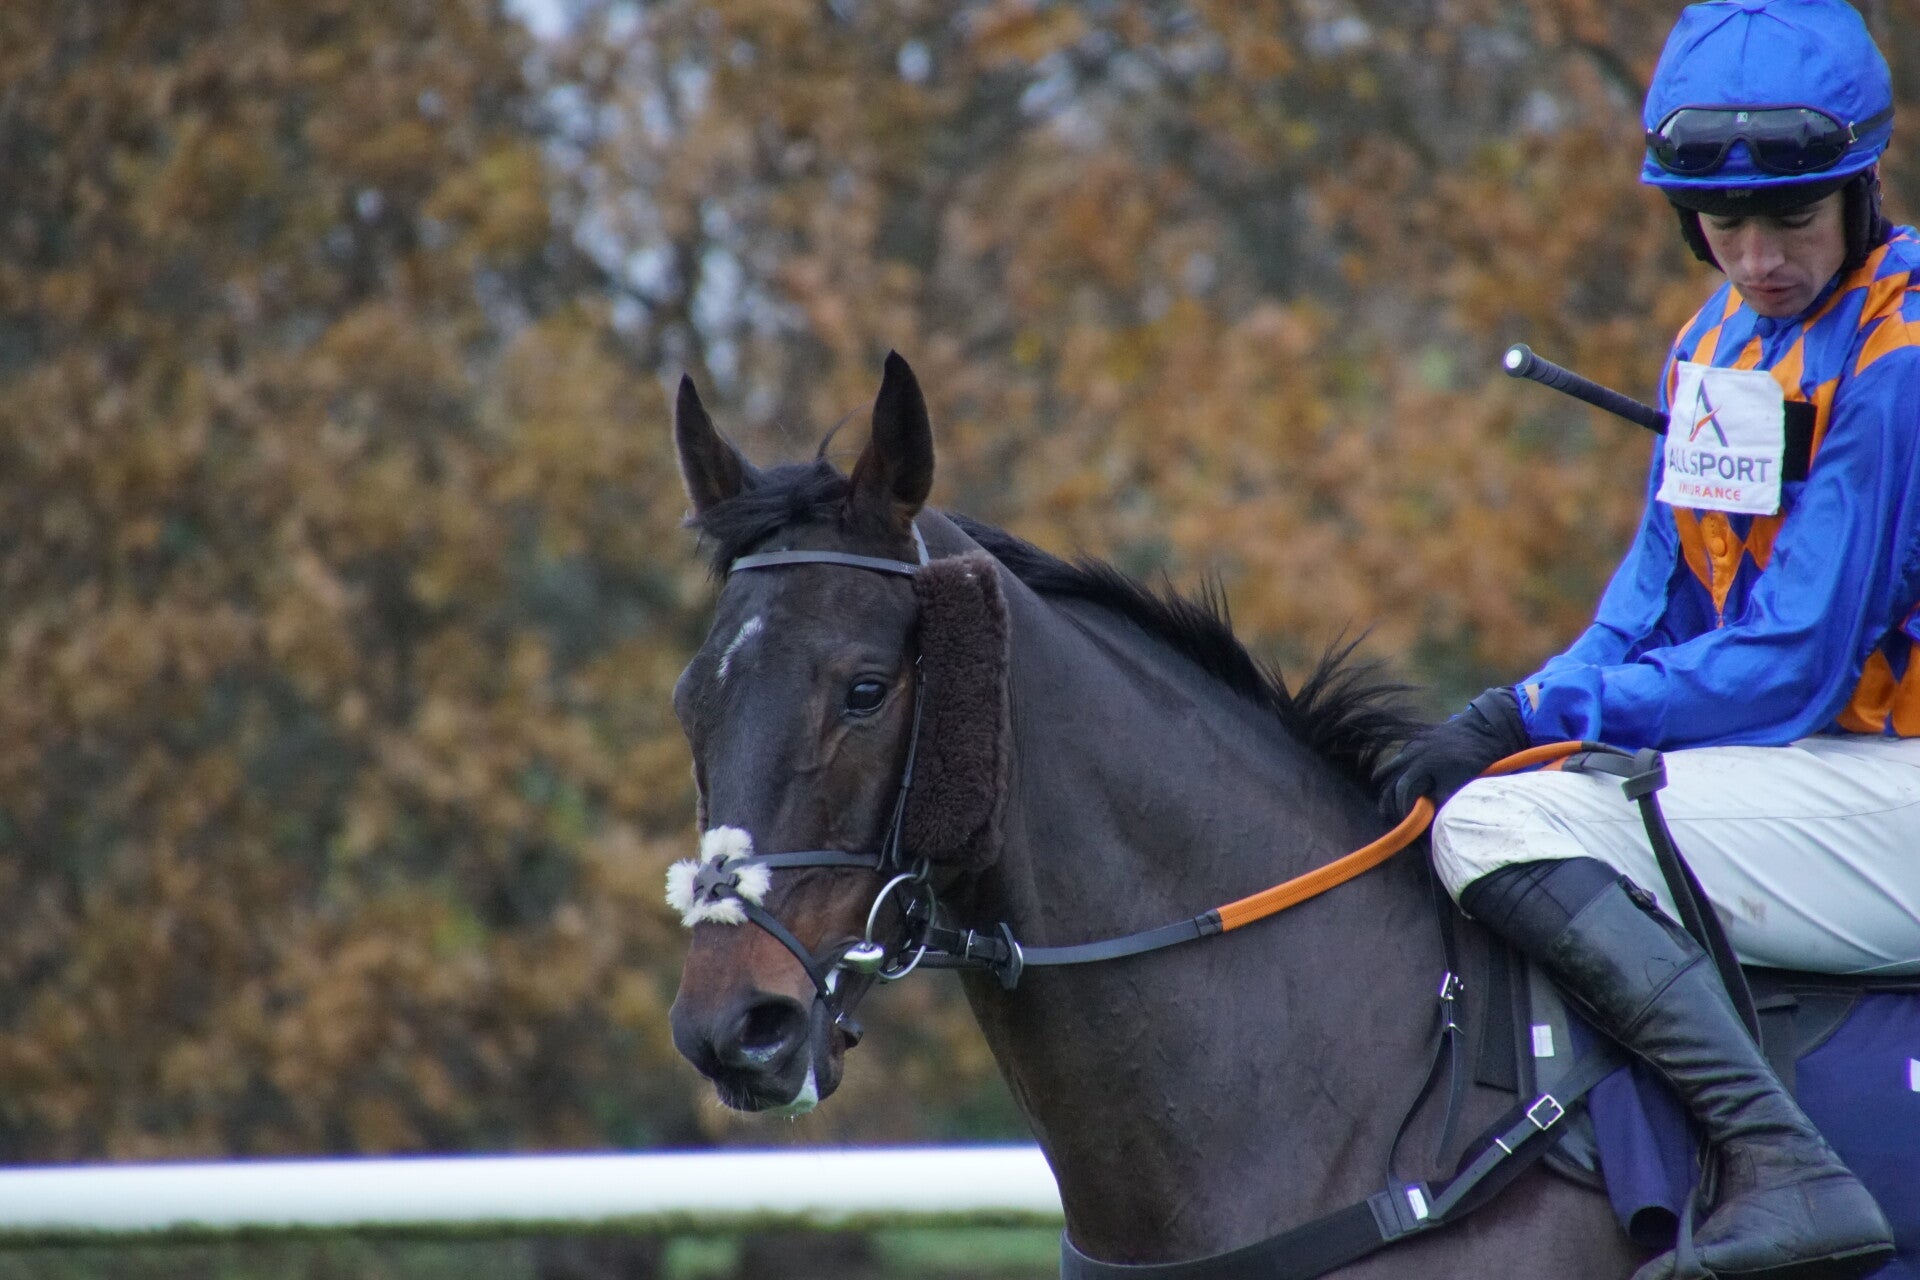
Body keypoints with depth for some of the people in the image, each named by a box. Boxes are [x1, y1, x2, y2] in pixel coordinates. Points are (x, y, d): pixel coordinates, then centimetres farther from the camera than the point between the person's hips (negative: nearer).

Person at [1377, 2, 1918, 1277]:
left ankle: (1786, 1172, -33)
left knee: (1499, 825, -23)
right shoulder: (1721, 344, 11)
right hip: (1805, 761, 10)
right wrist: (1519, 713, -5)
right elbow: (1655, 606, 13)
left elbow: (1789, 670, -19)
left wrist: (1537, 723, -16)